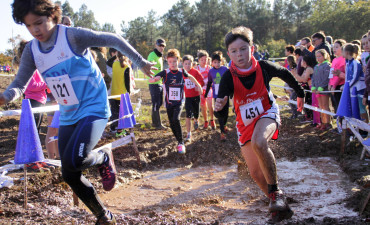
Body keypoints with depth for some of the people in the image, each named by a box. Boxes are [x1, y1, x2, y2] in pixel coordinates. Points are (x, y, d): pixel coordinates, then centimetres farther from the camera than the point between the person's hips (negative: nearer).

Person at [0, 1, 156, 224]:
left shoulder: (72, 36, -16)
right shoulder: (32, 50, 1)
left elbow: (113, 40, -8)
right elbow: (19, 84, 2)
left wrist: (141, 62, -1)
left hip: (94, 109, -7)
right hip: (68, 117, 7)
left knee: (73, 160, -28)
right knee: (70, 175, 7)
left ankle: (104, 158, 7)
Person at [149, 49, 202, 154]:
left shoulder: (182, 72, -4)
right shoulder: (165, 72, -8)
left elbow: (190, 77, 19)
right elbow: (151, 80, -20)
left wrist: (198, 85, 27)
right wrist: (154, 79, -44)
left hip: (179, 102, -2)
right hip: (169, 103, 2)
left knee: (176, 119, -23)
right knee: (172, 124, 7)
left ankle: (181, 143, -13)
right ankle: (179, 141, 27)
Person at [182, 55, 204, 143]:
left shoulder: (195, 72, -7)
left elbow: (202, 82, -3)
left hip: (196, 96, 1)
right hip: (187, 97, -1)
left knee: (196, 114, 14)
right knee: (188, 115, -10)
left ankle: (196, 121, 52)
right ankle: (189, 134, -6)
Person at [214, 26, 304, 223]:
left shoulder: (263, 67, -17)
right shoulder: (229, 76, -19)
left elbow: (285, 74, 3)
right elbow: (222, 96, -35)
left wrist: (300, 93, 17)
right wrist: (219, 104, -59)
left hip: (267, 114, -3)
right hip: (245, 123, 3)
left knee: (258, 142, -37)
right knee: (256, 173, 3)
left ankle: (275, 191, -23)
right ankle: (280, 206, 24)